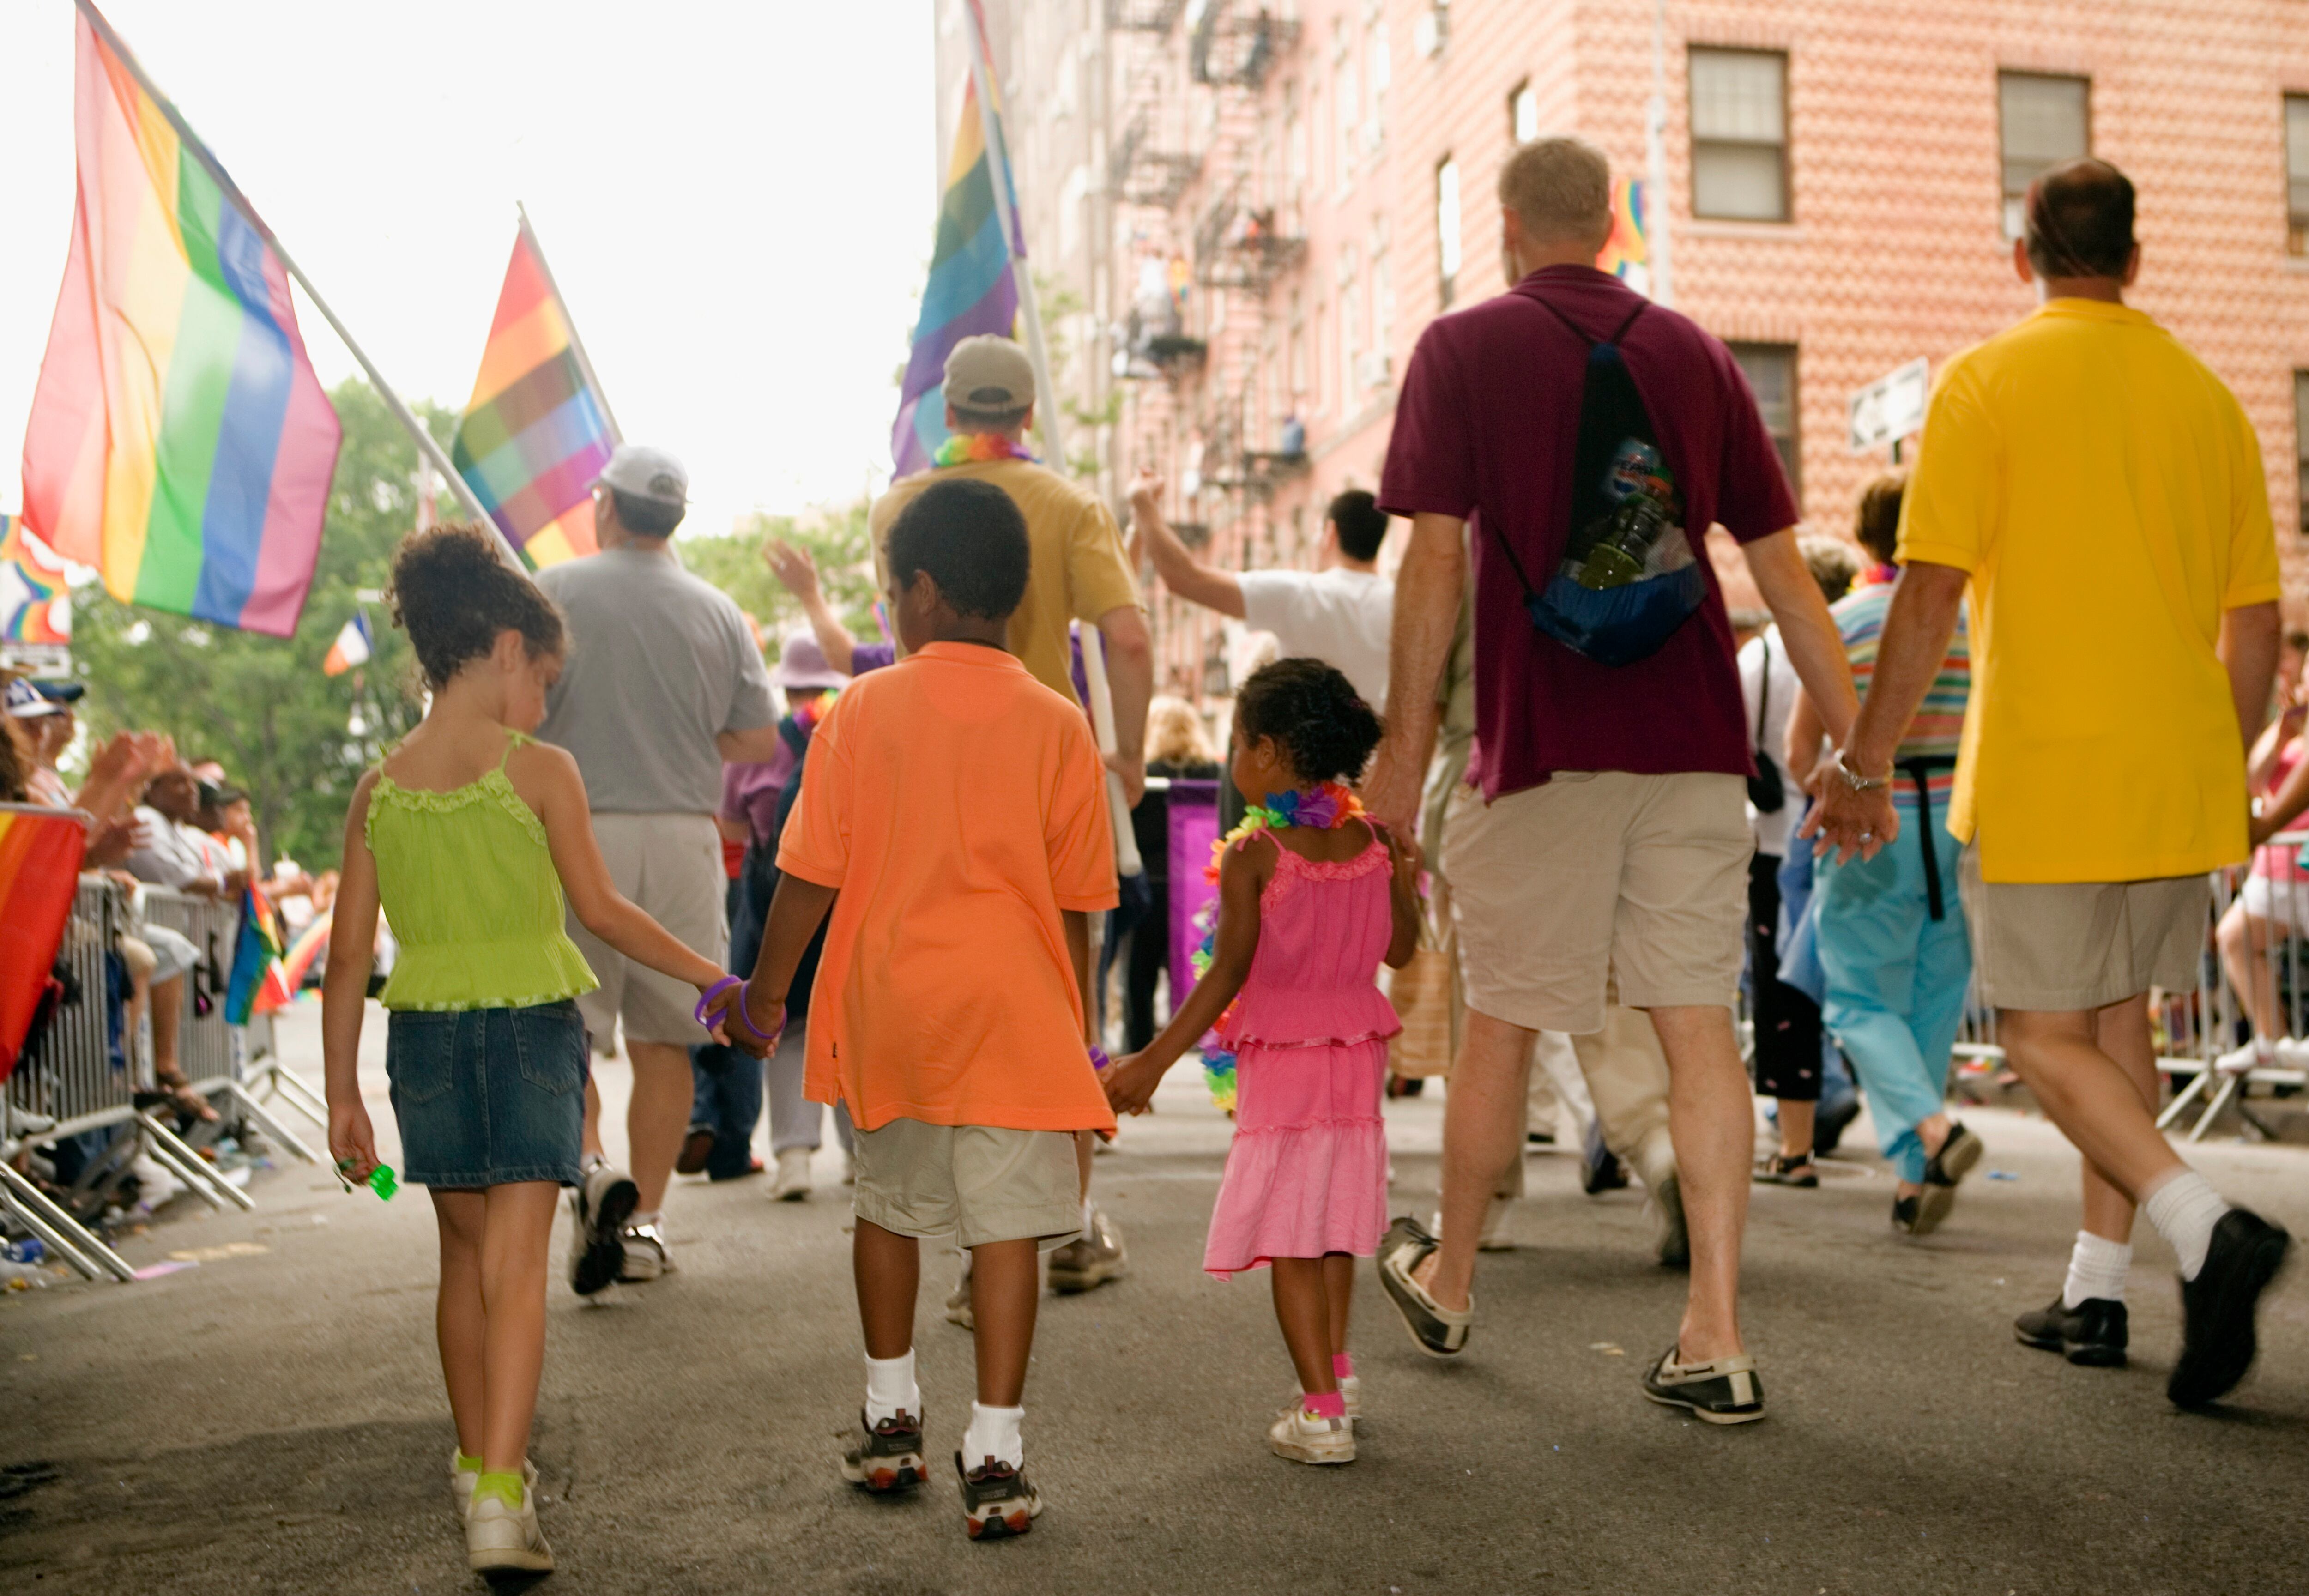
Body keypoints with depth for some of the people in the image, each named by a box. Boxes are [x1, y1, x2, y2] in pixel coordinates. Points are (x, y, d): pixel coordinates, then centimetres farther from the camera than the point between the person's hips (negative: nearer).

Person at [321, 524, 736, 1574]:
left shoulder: (380, 789, 3)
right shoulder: (539, 772, -8)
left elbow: (348, 956, 3)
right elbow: (602, 912, -7)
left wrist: (342, 1095, 9)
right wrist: (708, 975, 5)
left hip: (424, 1033, 4)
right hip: (530, 1025, -4)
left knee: (465, 1254, 19)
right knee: (518, 1262, -3)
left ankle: (478, 1462, 33)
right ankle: (499, 1496, -12)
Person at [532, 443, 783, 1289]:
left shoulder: (554, 591, -2)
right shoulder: (718, 611, 6)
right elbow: (760, 739, 7)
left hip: (580, 831, -2)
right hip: (684, 836, 3)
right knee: (664, 1038, 9)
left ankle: (591, 1167, -18)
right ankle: (644, 1219, 11)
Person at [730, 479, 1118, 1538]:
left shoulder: (861, 711, -3)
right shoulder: (1057, 725, -2)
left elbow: (809, 875, -2)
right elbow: (1075, 903, 1)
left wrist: (767, 991, 10)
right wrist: (1075, 1032, 12)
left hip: (887, 1007, 1)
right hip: (1012, 1013, -1)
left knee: (889, 1207, 19)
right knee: (1005, 1224, 1)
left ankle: (891, 1419, 31)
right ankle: (992, 1458, 0)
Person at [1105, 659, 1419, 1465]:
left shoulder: (1252, 853, -14)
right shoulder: (1370, 839, 1)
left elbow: (1228, 974, -16)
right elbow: (1399, 951, 9)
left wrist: (1153, 1061, -12)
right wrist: (1404, 878, 22)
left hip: (1279, 1059, -6)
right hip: (1358, 1049, 6)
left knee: (1289, 1237, 0)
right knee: (1334, 1220, 21)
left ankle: (1321, 1414, -1)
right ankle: (1336, 1370, 35)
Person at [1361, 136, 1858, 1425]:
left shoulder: (1464, 349, 1)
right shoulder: (1694, 353, 11)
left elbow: (1438, 560, -7)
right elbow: (1782, 564, 9)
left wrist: (1406, 748, -2)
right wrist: (1852, 742, 12)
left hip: (1546, 740, -3)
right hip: (1693, 739, 3)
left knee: (1502, 1022, 10)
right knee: (1701, 1026, 3)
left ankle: (1448, 1283, 29)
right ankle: (1718, 1341, 3)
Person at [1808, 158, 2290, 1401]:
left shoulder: (1987, 381, -5)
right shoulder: (2207, 397, 9)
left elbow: (1929, 597, -13)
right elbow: (2256, 622, 10)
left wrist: (1864, 766, -7)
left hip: (2041, 773, -5)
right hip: (2178, 773, 5)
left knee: (2045, 1036, 3)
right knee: (2118, 1016, 15)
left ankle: (2205, 1227, -16)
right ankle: (2097, 1292, 19)